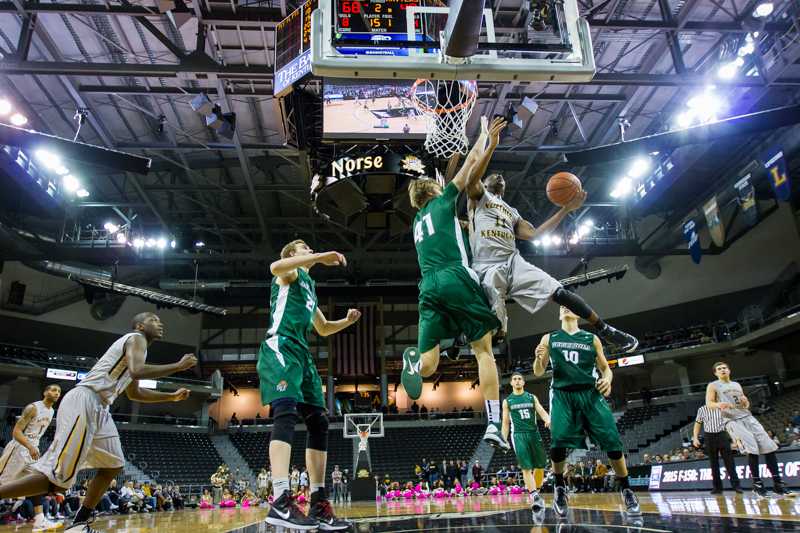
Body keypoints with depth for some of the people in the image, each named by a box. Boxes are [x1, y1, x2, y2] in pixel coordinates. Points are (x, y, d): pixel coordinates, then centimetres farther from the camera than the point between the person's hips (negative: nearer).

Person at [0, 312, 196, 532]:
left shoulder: (135, 345, 26)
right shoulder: (136, 338, -3)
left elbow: (134, 393, 35)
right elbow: (137, 372, -25)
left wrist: (172, 396, 32)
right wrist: (179, 366, -15)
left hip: (98, 408, 11)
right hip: (84, 402, -11)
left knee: (113, 466, 14)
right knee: (58, 476, -13)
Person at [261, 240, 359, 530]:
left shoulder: (309, 286, 32)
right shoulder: (290, 272, 9)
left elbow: (323, 328, 39)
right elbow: (275, 267, -20)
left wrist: (347, 321, 20)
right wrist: (320, 257, -18)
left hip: (301, 351, 9)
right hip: (281, 347, -9)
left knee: (318, 423, 1)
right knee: (287, 413, -26)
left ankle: (319, 504, 3)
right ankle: (281, 501, -36)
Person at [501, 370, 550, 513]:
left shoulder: (532, 397, 11)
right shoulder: (507, 401, 9)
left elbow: (542, 412, 1)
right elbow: (505, 423, 10)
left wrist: (548, 420, -22)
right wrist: (504, 440, 2)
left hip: (534, 433, 2)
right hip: (518, 435, -2)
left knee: (540, 466, 6)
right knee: (526, 468, -11)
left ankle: (536, 493, 24)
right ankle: (534, 496, -15)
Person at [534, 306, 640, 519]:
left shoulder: (592, 339, 11)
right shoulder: (549, 339, 11)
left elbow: (605, 368, 13)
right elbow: (538, 372, 9)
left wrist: (607, 380, -11)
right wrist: (538, 358, -14)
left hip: (590, 394, 1)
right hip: (562, 395, -1)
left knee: (612, 442, -7)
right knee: (557, 442, -16)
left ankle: (626, 490, 13)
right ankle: (560, 489, 7)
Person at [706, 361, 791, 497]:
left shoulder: (737, 385, 22)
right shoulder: (713, 386, 5)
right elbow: (708, 404, -4)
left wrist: (746, 402, 2)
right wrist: (719, 404, -25)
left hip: (747, 417, 6)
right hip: (732, 420, -6)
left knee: (769, 447, -6)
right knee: (752, 449, -21)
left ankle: (777, 483, 0)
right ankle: (757, 483, -9)